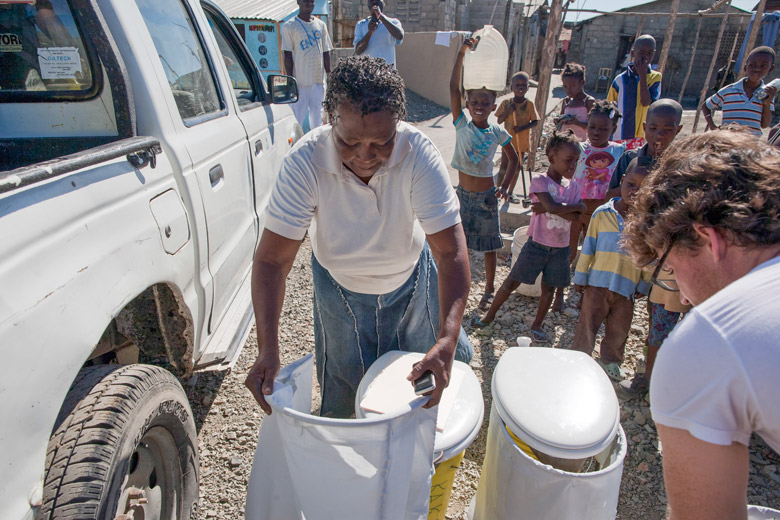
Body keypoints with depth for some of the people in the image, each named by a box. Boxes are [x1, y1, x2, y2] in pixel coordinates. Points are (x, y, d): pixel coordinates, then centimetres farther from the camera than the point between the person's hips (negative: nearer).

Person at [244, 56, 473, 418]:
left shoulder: (419, 155, -33)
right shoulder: (305, 161, -32)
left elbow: (451, 252, -36)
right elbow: (272, 260, -31)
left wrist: (447, 341, -48)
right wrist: (268, 349, -42)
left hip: (410, 279, 1)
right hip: (340, 286, 0)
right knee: (343, 393, 17)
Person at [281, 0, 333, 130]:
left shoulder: (321, 25, 13)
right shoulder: (289, 26, 0)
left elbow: (326, 52, 15)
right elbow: (288, 55, -4)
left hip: (319, 80, 4)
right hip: (300, 80, -4)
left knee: (317, 114, 8)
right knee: (298, 116, -6)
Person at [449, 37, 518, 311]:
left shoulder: (498, 133, -5)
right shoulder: (461, 125, -6)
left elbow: (514, 159, 8)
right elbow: (453, 88, -16)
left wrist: (505, 187, -4)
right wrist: (461, 54, -23)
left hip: (486, 195, -1)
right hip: (463, 193, 1)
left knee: (488, 246, 10)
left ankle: (489, 289, 27)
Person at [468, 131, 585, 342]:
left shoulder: (573, 187, 4)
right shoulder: (539, 181, -11)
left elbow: (574, 216, -10)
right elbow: (553, 207, -26)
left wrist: (547, 207, -19)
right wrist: (579, 206, -12)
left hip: (560, 249, 5)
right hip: (537, 245, -5)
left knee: (549, 287, 13)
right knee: (512, 282, 3)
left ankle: (537, 325, 28)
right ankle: (489, 316, 17)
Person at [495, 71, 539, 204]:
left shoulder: (529, 104, -4)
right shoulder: (506, 103, -5)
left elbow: (535, 122, -4)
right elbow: (499, 120, -6)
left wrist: (523, 128, -21)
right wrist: (509, 111, -22)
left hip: (522, 141, 2)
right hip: (508, 140, -2)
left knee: (517, 166, 11)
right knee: (504, 166, 0)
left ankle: (510, 191, 25)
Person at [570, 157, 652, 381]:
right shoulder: (602, 213, -6)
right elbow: (588, 247, 0)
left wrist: (643, 284, 5)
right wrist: (580, 277, 3)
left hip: (627, 285, 2)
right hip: (598, 281, -1)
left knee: (619, 328, 16)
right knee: (588, 323, 9)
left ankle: (610, 361, 40)